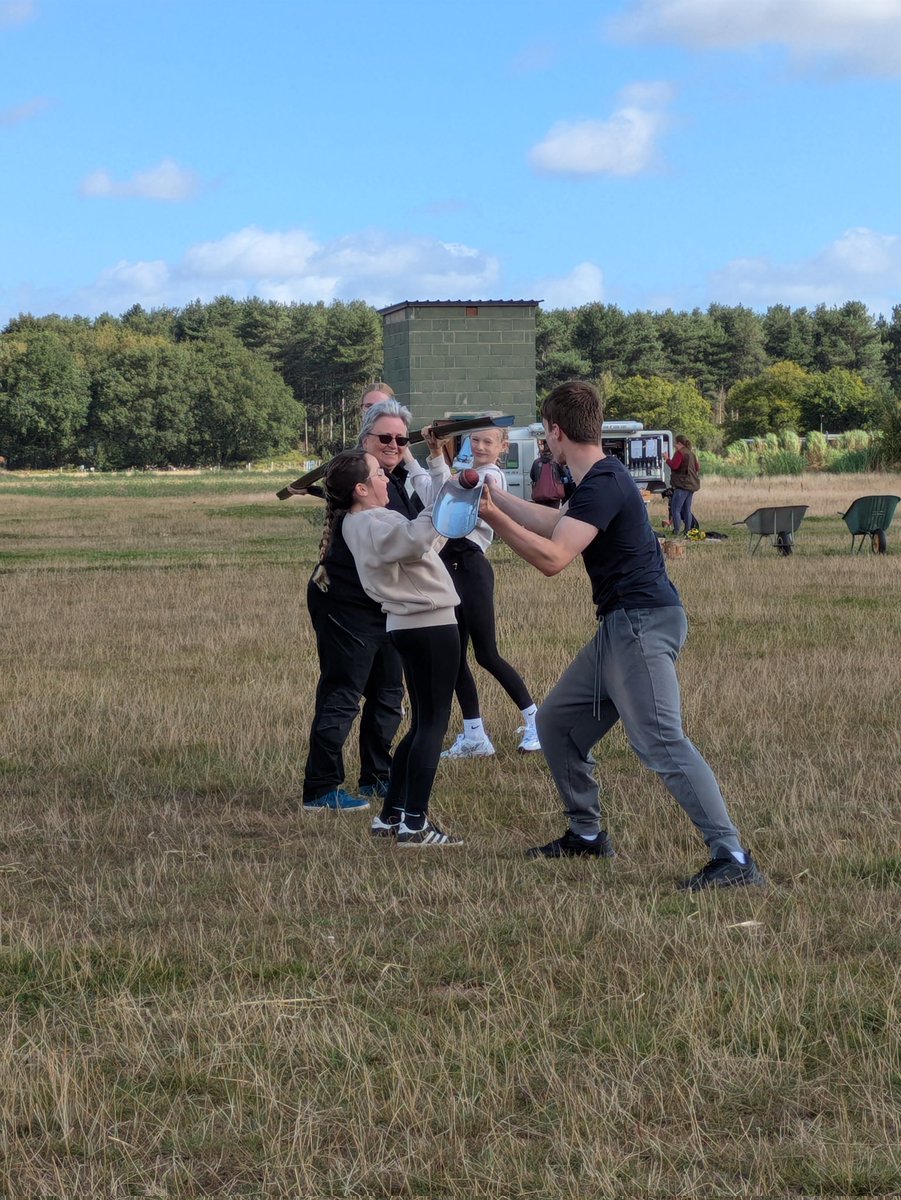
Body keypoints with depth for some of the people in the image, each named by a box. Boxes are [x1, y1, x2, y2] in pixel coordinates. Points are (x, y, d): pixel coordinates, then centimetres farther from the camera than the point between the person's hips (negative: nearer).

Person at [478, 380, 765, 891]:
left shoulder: (603, 486, -17)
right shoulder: (603, 477, 16)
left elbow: (552, 558, -25)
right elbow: (556, 524, 30)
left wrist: (492, 515, -19)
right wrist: (494, 493, 35)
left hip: (643, 623, -11)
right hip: (622, 625, 11)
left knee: (662, 743, -18)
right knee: (557, 721, 18)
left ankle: (734, 858, -22)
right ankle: (587, 834, 28)